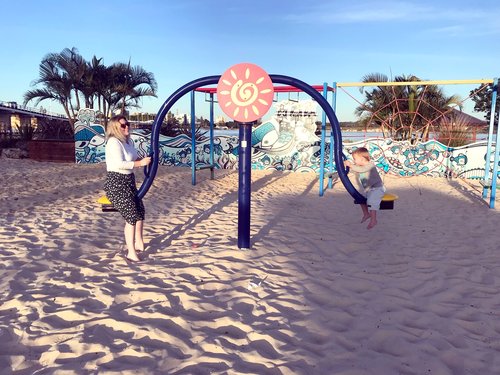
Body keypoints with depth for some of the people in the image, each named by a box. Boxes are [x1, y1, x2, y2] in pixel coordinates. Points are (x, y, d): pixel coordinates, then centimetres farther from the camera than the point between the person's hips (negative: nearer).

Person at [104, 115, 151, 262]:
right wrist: (140, 163, -25)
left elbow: (134, 158, 21)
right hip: (116, 183, -10)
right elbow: (120, 164, -28)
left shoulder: (128, 141, 10)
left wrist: (143, 159, 1)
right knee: (131, 215, -14)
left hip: (128, 181, 10)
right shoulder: (113, 142, -17)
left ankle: (138, 243, 34)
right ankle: (131, 252, -8)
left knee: (140, 210, 17)